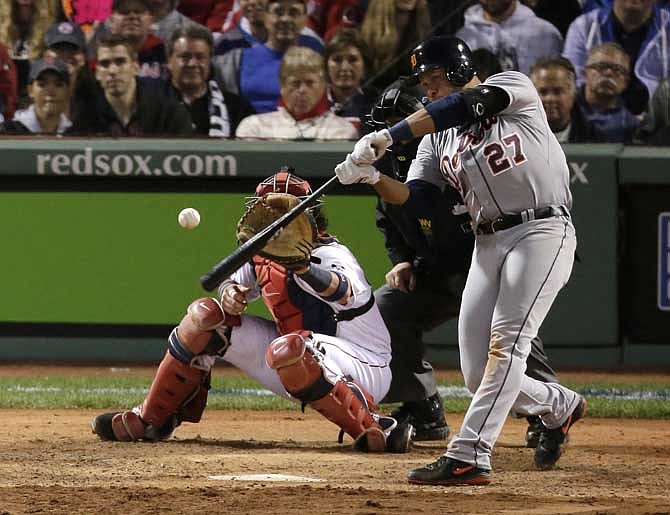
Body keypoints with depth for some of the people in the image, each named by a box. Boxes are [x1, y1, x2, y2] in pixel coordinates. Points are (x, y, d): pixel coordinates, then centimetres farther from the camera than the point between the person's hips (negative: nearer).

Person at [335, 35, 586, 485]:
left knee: (505, 342, -21)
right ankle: (560, 407, 30)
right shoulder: (437, 139, 17)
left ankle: (468, 456, -29)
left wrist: (387, 137, -27)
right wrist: (374, 178, -14)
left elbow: (462, 106, -21)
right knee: (479, 376, 3)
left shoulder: (514, 87, -2)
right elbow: (419, 200, 5)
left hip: (542, 232, -7)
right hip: (488, 244, 7)